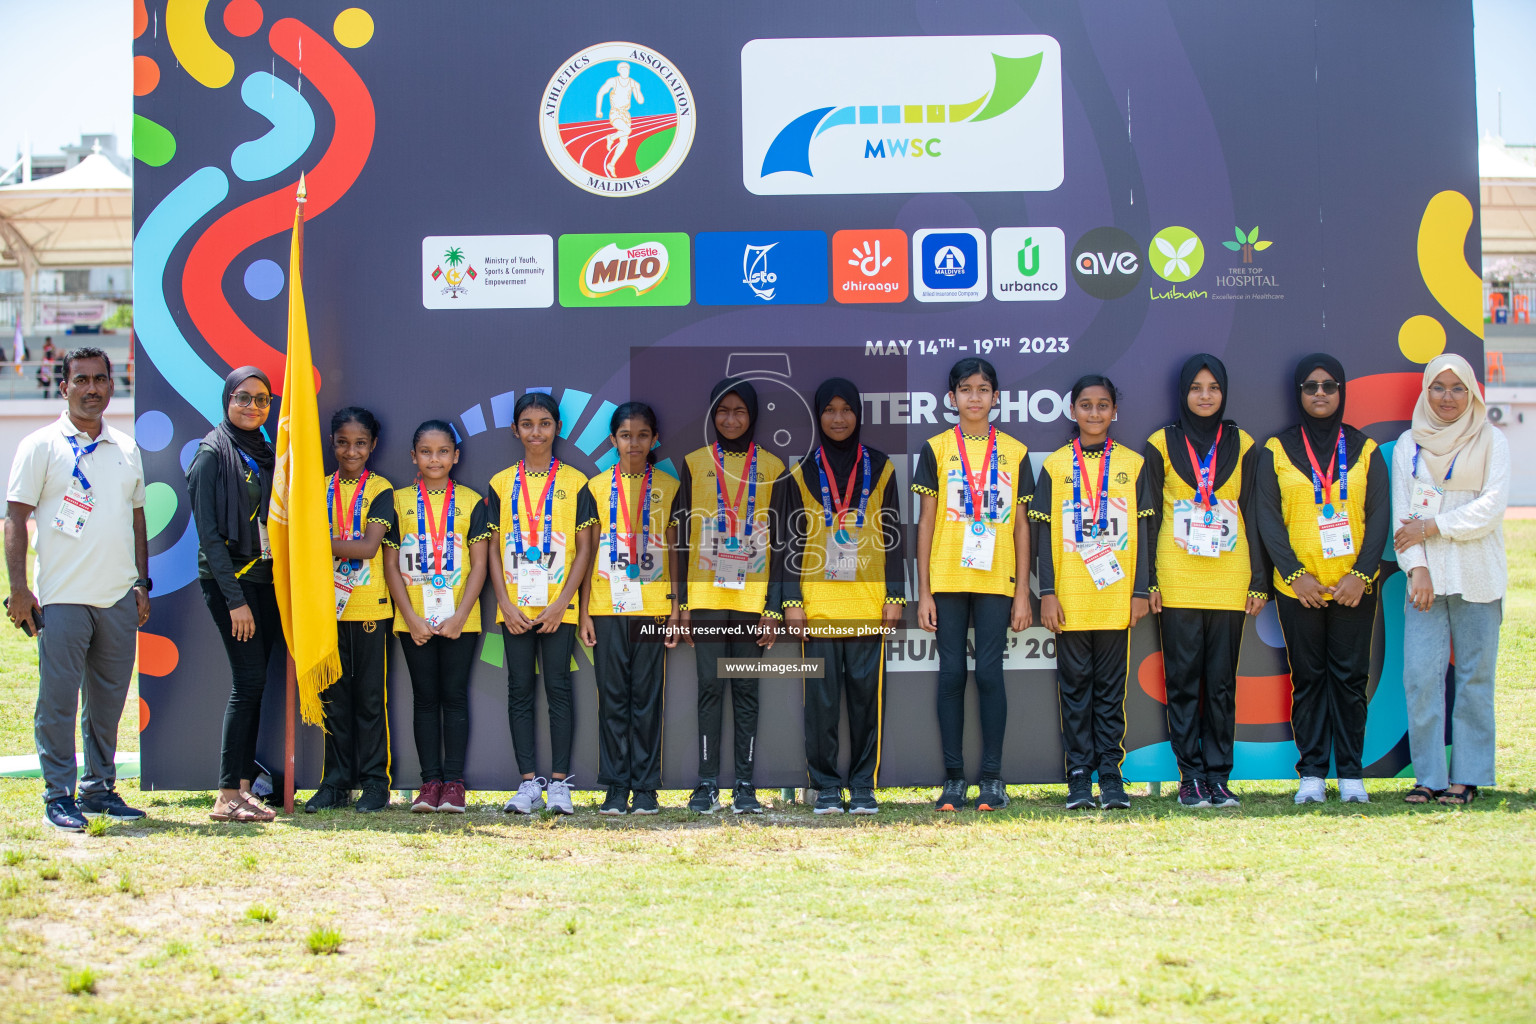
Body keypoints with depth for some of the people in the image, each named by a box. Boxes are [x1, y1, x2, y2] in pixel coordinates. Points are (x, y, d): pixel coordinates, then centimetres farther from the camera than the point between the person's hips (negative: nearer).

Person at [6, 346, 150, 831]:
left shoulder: (126, 449, 14)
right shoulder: (40, 446, -1)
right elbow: (16, 517, -4)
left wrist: (142, 583, 15)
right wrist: (18, 588, -10)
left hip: (120, 599, 5)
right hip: (62, 597, -4)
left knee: (108, 700, 9)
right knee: (58, 700, -3)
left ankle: (100, 787, 19)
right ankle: (59, 795, 4)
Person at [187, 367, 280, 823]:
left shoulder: (264, 453, 15)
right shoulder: (214, 452, -6)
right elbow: (209, 532, -11)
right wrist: (235, 599, -16)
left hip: (265, 578, 7)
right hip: (229, 578, -7)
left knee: (254, 683, 4)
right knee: (249, 679, -12)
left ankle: (243, 786, 7)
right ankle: (228, 796, -10)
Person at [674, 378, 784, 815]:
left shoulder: (771, 467, 7)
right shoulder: (695, 464, 8)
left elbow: (779, 540, 5)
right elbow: (683, 535, 7)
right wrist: (683, 602, 1)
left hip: (753, 597, 0)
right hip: (706, 595, 0)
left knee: (746, 687, 1)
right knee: (710, 685, -1)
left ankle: (745, 783, 5)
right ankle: (707, 783, 2)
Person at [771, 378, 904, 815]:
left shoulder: (880, 469, 8)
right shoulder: (802, 473, 7)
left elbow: (892, 536, 9)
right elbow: (790, 540, 6)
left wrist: (895, 596, 2)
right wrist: (791, 600, -1)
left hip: (867, 600, 0)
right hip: (818, 601, 0)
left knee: (866, 692, 0)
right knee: (821, 694, -1)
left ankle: (864, 785, 8)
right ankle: (825, 785, 7)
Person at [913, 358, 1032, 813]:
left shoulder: (1014, 452, 7)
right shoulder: (937, 449, 5)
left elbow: (1021, 525, 8)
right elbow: (926, 521, 5)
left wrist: (1023, 592, 3)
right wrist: (923, 591, 0)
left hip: (996, 580, 0)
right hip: (947, 579, 0)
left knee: (989, 672, -3)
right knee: (951, 673, 1)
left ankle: (992, 777, 4)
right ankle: (954, 777, 6)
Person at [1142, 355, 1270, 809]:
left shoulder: (1242, 445, 11)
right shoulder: (1162, 445, 6)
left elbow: (1251, 515, 11)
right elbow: (1150, 516, 5)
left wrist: (1259, 581, 6)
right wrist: (1148, 581, -2)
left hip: (1229, 582, 1)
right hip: (1177, 584, -1)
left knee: (1222, 682, 1)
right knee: (1183, 679, -2)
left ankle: (1218, 777, 5)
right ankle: (1191, 776, 3)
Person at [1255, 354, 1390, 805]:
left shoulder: (1365, 450, 7)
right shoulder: (1276, 451, 5)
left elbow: (1379, 515, 2)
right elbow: (1268, 518, -1)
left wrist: (1362, 573, -10)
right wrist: (1295, 574, -11)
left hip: (1354, 586, 0)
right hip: (1298, 587, 0)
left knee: (1350, 677, 1)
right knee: (1308, 677, 3)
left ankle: (1350, 772, 7)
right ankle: (1312, 773, 7)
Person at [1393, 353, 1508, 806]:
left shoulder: (1491, 442, 5)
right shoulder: (1408, 445, 11)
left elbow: (1491, 507, -6)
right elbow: (1402, 513, 6)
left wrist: (1431, 527, -10)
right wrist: (1417, 567, -7)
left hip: (1478, 577, -1)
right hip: (1427, 577, 1)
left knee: (1474, 675, -1)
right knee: (1420, 675, -7)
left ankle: (1467, 776, 5)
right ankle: (1429, 776, -1)